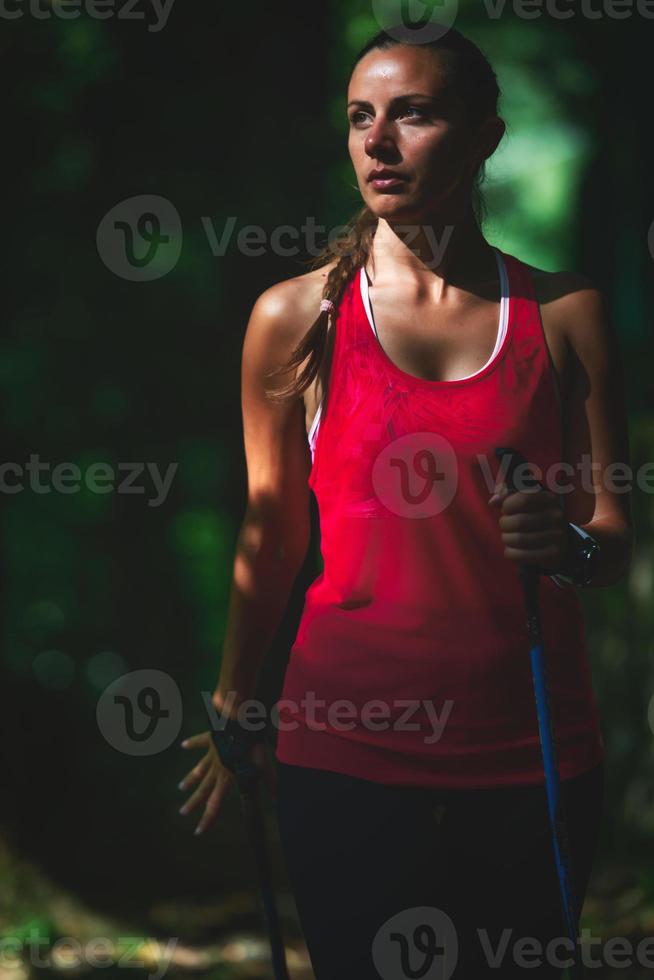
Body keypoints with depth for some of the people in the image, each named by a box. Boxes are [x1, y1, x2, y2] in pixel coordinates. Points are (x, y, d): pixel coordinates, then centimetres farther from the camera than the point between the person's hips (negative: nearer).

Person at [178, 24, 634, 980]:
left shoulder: (564, 314, 1)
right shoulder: (295, 318, 0)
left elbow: (616, 530, 6)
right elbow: (272, 534, 9)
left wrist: (571, 547, -17)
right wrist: (233, 712, 16)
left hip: (532, 753, 1)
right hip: (348, 751, -1)